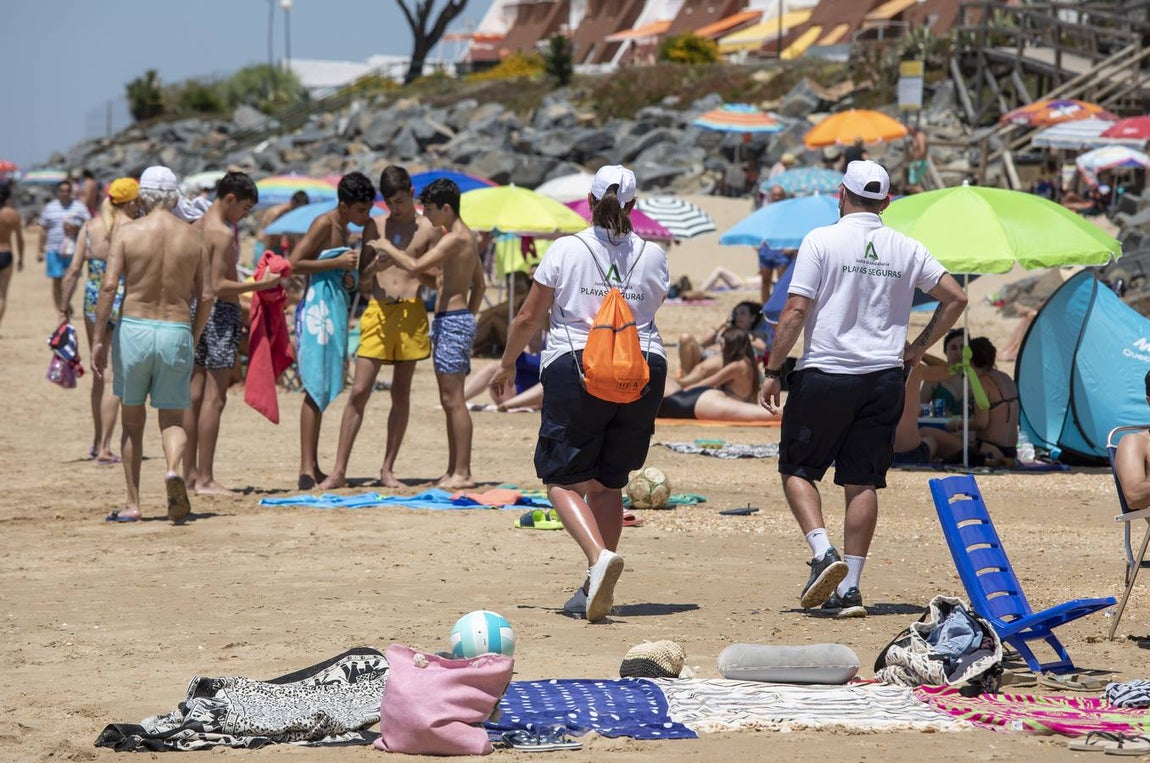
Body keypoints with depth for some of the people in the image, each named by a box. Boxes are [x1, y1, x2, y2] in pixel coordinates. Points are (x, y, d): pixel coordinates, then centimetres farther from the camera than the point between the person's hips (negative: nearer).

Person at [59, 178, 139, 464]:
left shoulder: (90, 227, 0)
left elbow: (73, 270, -1)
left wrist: (64, 305, 7)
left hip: (94, 299, 4)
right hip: (125, 301, -4)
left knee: (99, 373, 18)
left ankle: (98, 440, 28)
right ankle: (104, 448, -1)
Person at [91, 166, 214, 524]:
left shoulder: (128, 232, -4)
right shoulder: (192, 237, 4)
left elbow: (109, 286, -11)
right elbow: (206, 296, 5)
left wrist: (99, 338, -6)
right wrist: (193, 339, 17)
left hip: (133, 329, -1)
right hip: (177, 332, 1)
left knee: (132, 420, 13)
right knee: (172, 418, 8)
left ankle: (132, 504, 14)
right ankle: (173, 470, -24)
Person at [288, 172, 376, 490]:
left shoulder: (343, 229, 16)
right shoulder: (324, 224, -12)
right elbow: (294, 264, -20)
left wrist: (349, 272, 4)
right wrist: (338, 263, -22)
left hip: (332, 311, 10)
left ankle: (312, 467, 13)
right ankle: (307, 467, -18)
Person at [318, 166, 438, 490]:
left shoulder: (428, 229, 6)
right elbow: (362, 278, 13)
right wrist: (374, 266, -8)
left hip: (411, 312, -1)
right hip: (378, 311, 1)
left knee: (401, 393, 4)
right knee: (359, 391, -6)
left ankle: (388, 470, 12)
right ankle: (339, 470, -5)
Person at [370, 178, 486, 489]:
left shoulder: (455, 238, -15)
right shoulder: (465, 236, 17)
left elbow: (416, 266, -24)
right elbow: (480, 283, 24)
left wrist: (389, 248, -9)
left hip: (452, 321, -10)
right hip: (450, 322, 10)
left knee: (453, 399, -10)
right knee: (449, 400, 12)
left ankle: (462, 473, -10)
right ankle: (454, 470, 14)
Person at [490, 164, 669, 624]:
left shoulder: (566, 250, -3)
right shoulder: (652, 256, 4)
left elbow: (529, 317, 2)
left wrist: (507, 365, 16)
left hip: (575, 368, -3)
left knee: (563, 480, 1)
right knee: (609, 483, 14)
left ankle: (599, 555, -25)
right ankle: (594, 588, 11)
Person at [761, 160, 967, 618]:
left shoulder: (822, 241, -5)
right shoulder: (905, 249, 7)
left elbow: (796, 310, -9)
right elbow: (955, 298, 8)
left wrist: (773, 371, -4)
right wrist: (918, 347, 15)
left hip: (824, 375, -4)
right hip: (884, 378, 4)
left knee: (797, 468, 9)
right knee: (862, 482, 6)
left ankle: (824, 552, -12)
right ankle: (850, 588, 4)